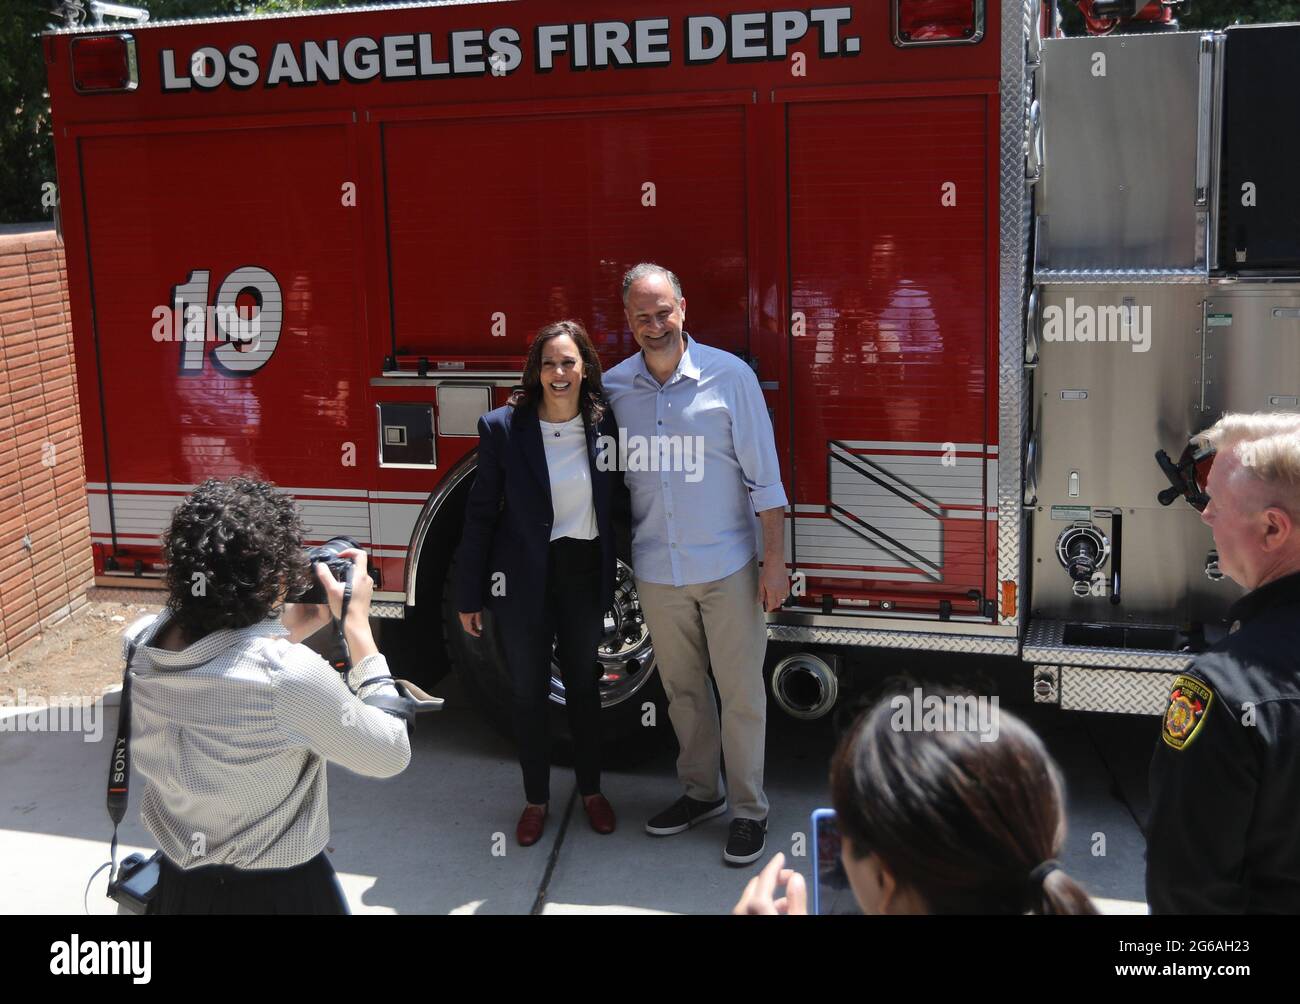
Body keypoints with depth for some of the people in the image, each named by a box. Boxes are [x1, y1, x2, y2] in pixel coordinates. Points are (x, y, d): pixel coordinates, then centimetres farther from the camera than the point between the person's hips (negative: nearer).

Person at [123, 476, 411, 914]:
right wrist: (357, 624, -13)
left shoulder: (137, 644, -12)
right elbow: (391, 755, -17)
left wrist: (287, 632, 4)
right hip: (279, 894, -5)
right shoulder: (288, 673, -31)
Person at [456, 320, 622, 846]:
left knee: (584, 684, 16)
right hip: (525, 579, -1)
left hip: (584, 576, 2)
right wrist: (469, 593, -4)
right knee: (529, 691, 11)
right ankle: (536, 799, 28)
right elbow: (482, 513, -5)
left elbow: (617, 502, 4)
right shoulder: (503, 428, -11)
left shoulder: (606, 423, -5)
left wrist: (613, 578, 0)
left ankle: (591, 790, 34)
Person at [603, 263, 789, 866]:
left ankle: (748, 810, 18)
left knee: (740, 692, 4)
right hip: (657, 569, 3)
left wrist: (775, 560, -8)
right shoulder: (613, 388, -1)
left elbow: (763, 475, -7)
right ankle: (701, 792, 33)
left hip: (727, 567, -3)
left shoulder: (729, 376, -9)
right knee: (682, 689, 16)